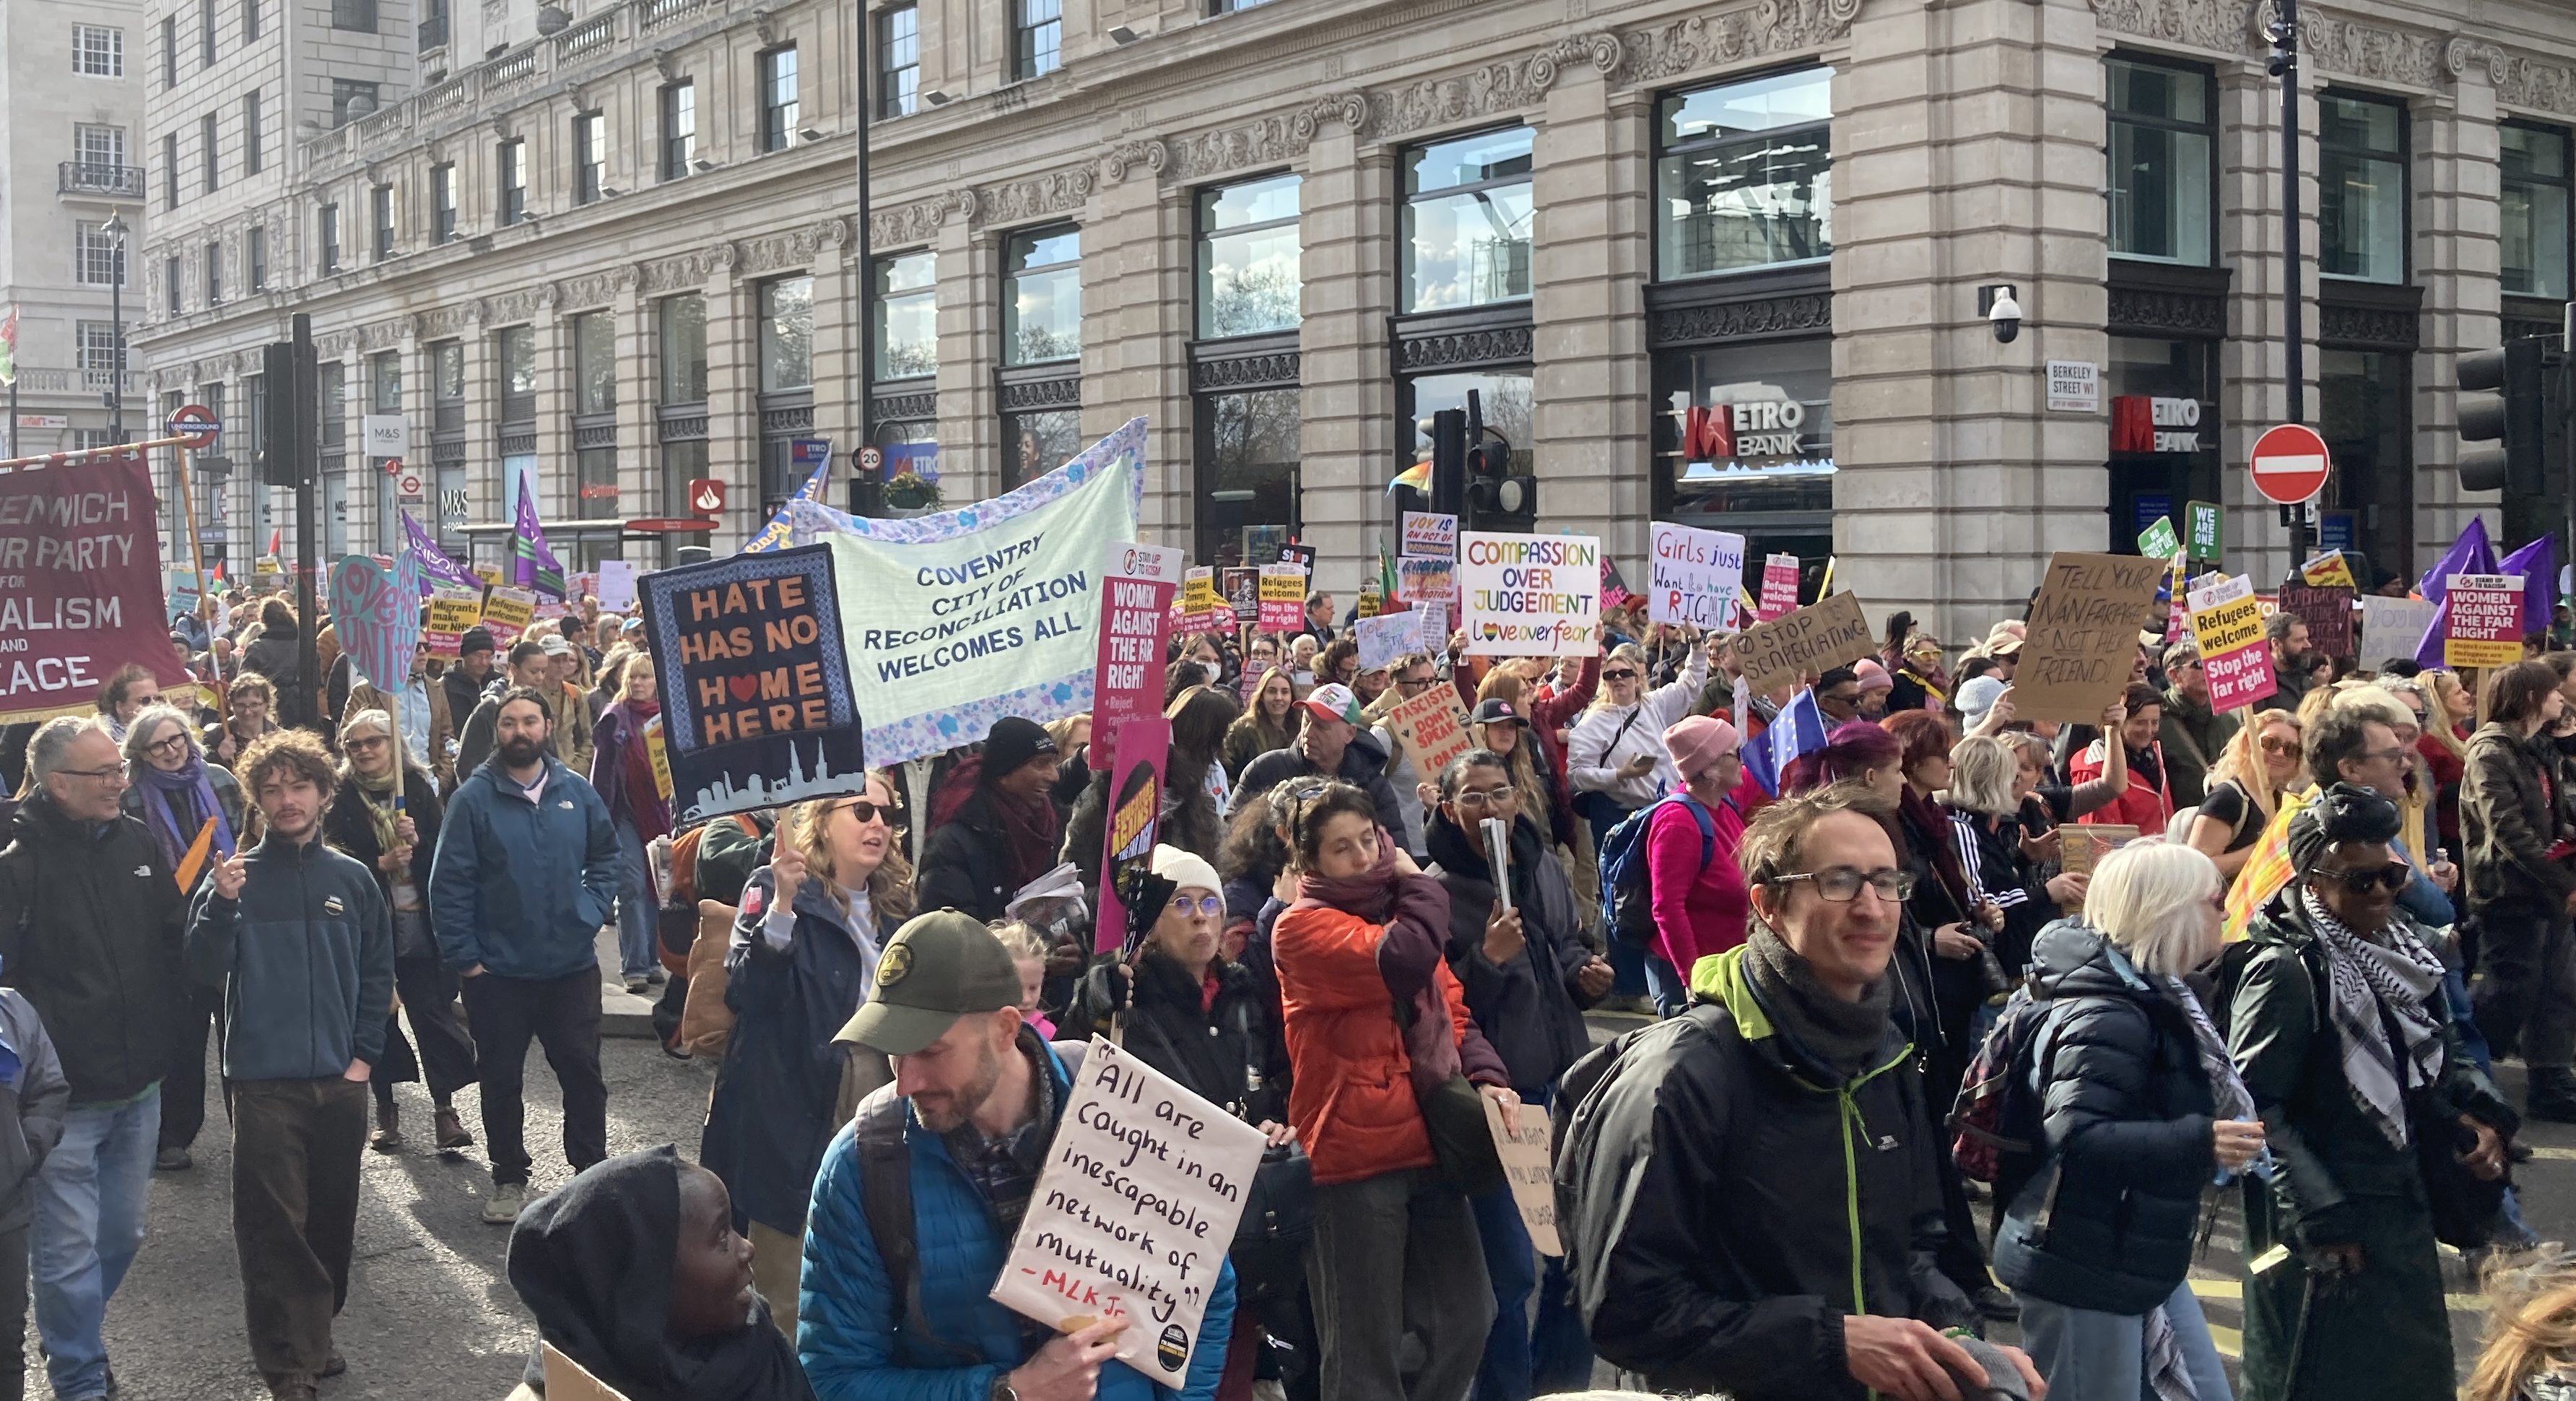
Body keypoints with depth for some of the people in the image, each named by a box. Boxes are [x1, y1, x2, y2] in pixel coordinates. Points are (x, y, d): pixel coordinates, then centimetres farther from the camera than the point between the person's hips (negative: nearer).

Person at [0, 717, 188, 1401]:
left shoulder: (136, 843, 4)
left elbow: (177, 941, 13)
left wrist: (168, 1032, 5)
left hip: (140, 1087, 6)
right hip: (64, 1095, -6)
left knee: (121, 1235, 18)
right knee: (69, 1250, 2)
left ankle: (77, 1330, 41)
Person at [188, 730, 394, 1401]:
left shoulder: (352, 878, 6)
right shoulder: (236, 876, -1)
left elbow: (377, 972, 10)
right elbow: (205, 967, -6)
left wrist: (364, 1054, 3)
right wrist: (221, 904, -22)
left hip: (340, 1079, 3)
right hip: (263, 1080, -3)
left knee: (333, 1218, 11)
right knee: (274, 1227, -5)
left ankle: (316, 1335, 27)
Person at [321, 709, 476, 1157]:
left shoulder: (418, 789, 4)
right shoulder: (341, 799, 1)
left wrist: (418, 842, -15)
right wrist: (381, 864, -17)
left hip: (420, 920, 0)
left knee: (432, 1010, -3)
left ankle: (444, 1107, 1)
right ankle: (385, 1108, 19)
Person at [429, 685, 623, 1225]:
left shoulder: (577, 791, -1)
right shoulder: (474, 798, -9)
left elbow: (607, 855, 12)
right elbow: (448, 883, -9)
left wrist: (592, 911, 0)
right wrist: (464, 956, -11)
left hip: (572, 964, 2)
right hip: (498, 971, -2)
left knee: (583, 1073, 10)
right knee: (501, 1080, 10)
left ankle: (594, 1170, 24)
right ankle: (509, 1179, 24)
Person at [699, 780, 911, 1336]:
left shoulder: (893, 908, 12)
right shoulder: (773, 889, -6)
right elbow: (744, 993, -19)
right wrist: (782, 905, -28)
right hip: (794, 1114, -6)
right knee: (786, 1290, -1)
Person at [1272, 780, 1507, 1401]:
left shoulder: (1399, 909, 17)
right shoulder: (1303, 926, -8)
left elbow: (1451, 1010, 17)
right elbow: (1404, 961, -24)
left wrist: (1486, 1078, -2)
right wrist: (1420, 884, -6)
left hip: (1426, 1147, 7)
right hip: (1354, 1158, -7)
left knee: (1464, 1317, 11)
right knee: (1367, 1343, -2)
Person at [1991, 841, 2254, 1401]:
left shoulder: (2151, 996, 11)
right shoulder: (2109, 1018, -22)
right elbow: (2075, 1139, -32)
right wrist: (2200, 1143, -35)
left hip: (2141, 1258, 11)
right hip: (2083, 1271, -11)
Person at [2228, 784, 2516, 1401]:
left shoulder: (2397, 949, 5)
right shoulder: (2287, 970, -20)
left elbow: (2437, 1052, 18)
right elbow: (2255, 1106, -22)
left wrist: (2479, 1112, -2)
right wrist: (2322, 1214, -22)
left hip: (2401, 1204, 8)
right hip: (2324, 1232, -8)